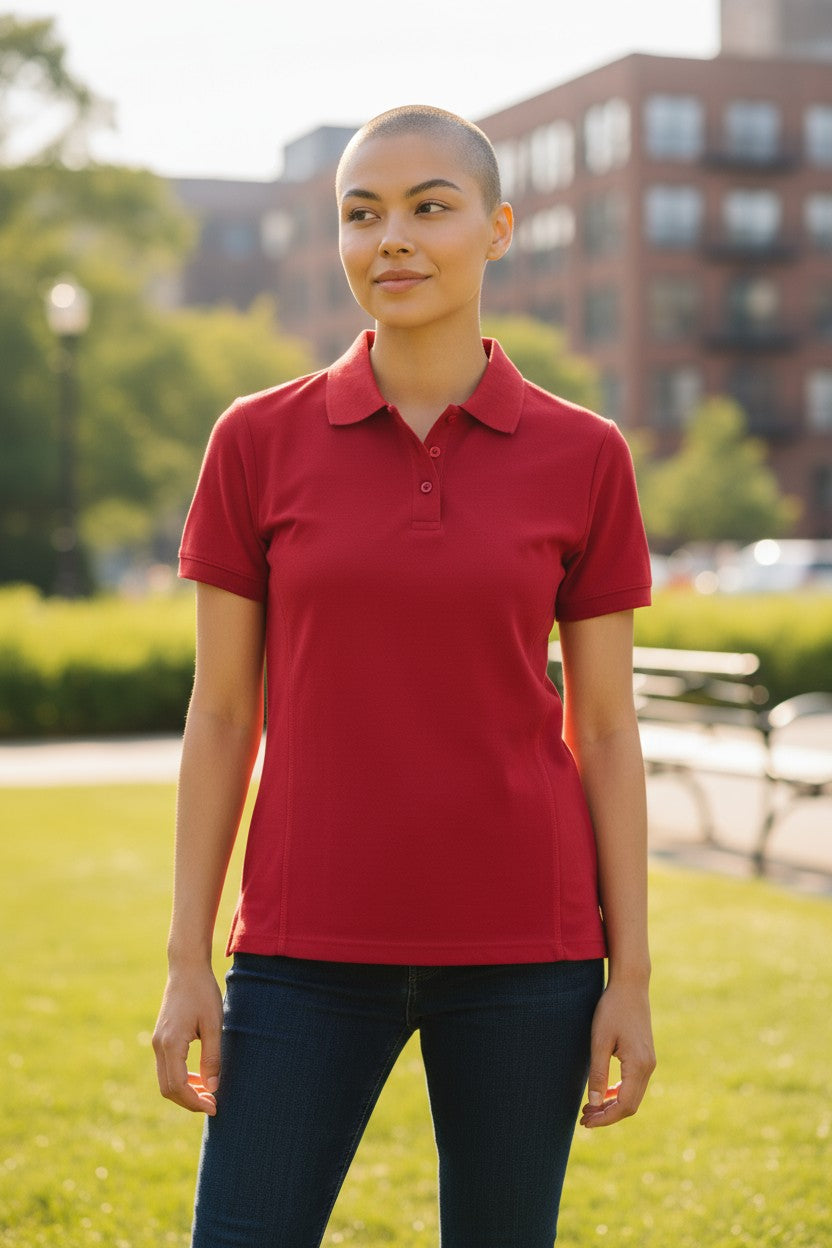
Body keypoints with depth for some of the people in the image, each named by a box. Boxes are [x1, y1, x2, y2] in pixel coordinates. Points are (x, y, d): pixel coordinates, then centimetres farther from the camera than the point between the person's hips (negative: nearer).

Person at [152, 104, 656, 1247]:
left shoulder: (583, 458, 0)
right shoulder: (259, 443, 1)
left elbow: (605, 731, 3)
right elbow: (221, 716, 3)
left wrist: (631, 978, 0)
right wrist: (187, 963, 0)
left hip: (521, 944, 0)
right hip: (308, 947, 0)